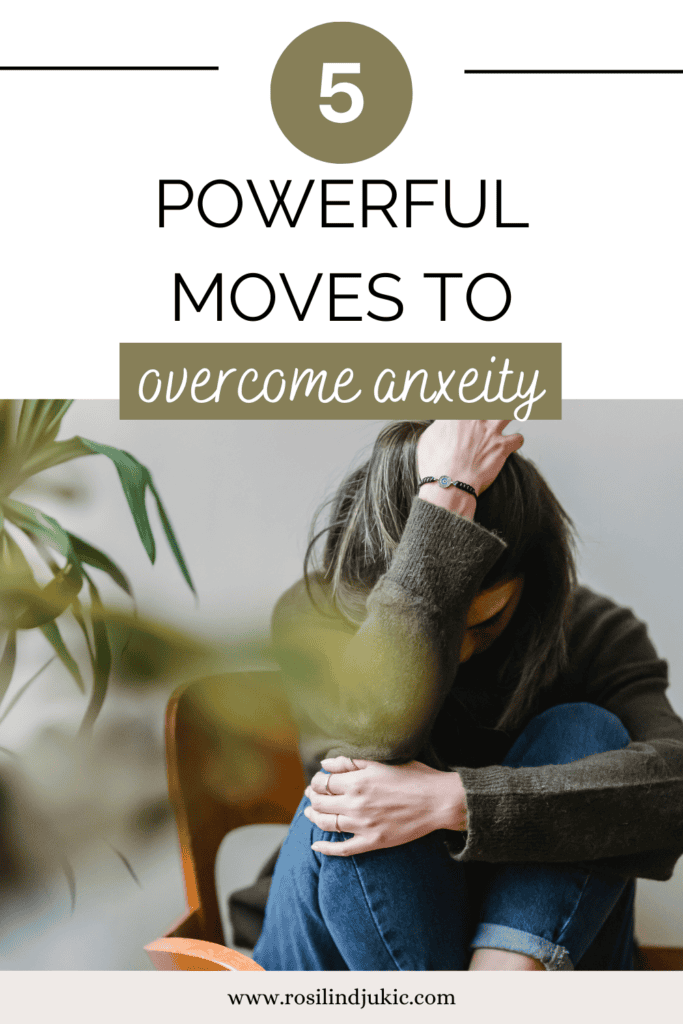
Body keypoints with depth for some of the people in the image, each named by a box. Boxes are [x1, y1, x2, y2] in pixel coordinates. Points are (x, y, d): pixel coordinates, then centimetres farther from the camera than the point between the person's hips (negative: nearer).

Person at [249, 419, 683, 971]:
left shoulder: (594, 632, -8)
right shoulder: (313, 612, -11)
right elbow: (381, 725, -35)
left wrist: (453, 799, -36)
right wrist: (448, 494, -33)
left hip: (536, 941, 1)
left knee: (586, 732, -22)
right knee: (350, 795, -30)